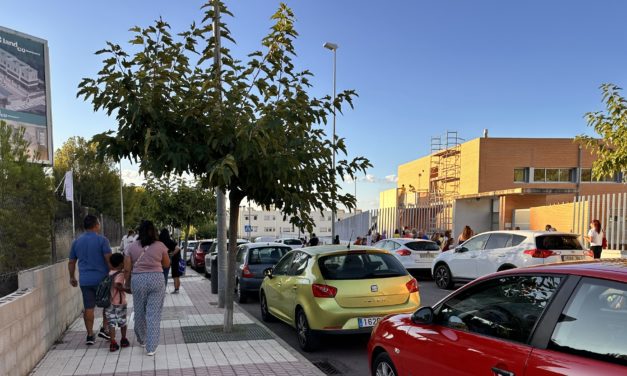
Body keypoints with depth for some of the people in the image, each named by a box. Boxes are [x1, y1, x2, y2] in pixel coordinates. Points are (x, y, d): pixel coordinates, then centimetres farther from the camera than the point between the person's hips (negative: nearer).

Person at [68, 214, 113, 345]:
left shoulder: (76, 242, 9)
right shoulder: (102, 240, -7)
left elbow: (71, 262, 16)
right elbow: (109, 259, -15)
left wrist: (72, 277, 27)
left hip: (85, 280, 4)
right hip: (102, 278, -4)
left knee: (89, 307, 8)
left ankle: (90, 336, 11)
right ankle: (104, 329, 8)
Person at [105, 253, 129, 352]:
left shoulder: (109, 273, 6)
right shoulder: (120, 274, -13)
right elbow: (117, 285, -28)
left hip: (109, 302, 4)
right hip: (119, 303, -4)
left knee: (111, 323, 2)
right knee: (122, 322, 13)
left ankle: (112, 343, -6)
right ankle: (124, 340, 26)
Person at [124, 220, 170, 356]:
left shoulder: (132, 247, 1)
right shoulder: (160, 246, -2)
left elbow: (127, 269, 2)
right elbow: (166, 264, 9)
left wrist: (127, 283, 16)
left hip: (138, 280, 2)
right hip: (156, 279, -1)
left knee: (139, 312, 19)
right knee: (154, 314, 1)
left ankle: (142, 340, 38)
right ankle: (151, 347, 0)